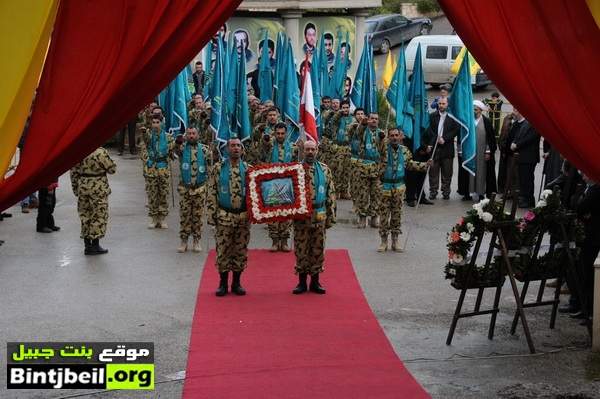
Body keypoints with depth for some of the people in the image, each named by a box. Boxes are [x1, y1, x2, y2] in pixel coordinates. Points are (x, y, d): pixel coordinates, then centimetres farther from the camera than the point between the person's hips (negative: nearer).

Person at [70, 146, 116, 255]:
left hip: (83, 187, 5)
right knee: (99, 215, 5)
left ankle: (87, 245, 17)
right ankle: (95, 245, 7)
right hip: (98, 189, -5)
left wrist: (75, 188, 13)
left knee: (85, 214, 13)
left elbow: (73, 172, 5)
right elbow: (112, 169, -9)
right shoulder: (101, 152, -15)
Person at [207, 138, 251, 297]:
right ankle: (223, 283, 13)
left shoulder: (248, 169, 5)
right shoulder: (218, 168, -1)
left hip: (243, 216, 2)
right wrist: (211, 215, -6)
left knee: (241, 251, 7)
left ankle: (237, 283, 18)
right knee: (223, 250, 2)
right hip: (224, 216, -2)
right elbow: (212, 193, -1)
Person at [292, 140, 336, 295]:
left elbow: (330, 194, 7)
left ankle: (315, 282, 15)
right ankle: (302, 282, 11)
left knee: (318, 250, 6)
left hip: (319, 216, 2)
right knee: (301, 250, 2)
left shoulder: (324, 170, 6)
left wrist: (331, 215, 4)